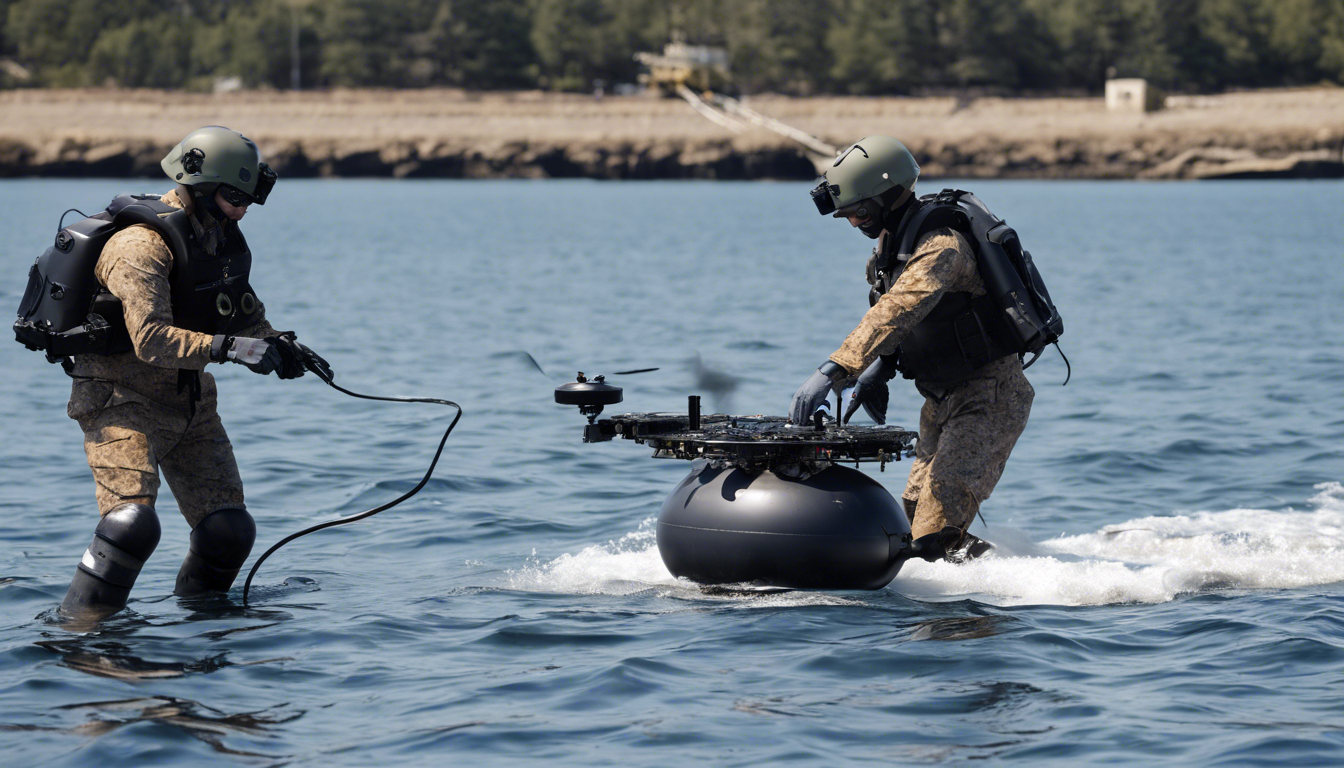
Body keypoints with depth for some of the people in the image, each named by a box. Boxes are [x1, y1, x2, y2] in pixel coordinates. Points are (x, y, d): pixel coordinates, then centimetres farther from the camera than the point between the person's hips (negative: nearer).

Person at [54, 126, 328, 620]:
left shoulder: (220, 236, 6)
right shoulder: (142, 245, -22)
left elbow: (242, 309, 21)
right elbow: (151, 339, -32)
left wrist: (279, 345, 1)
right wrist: (228, 348, -40)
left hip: (188, 397, 8)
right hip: (123, 398, -8)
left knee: (229, 530, 1)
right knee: (132, 522, -25)